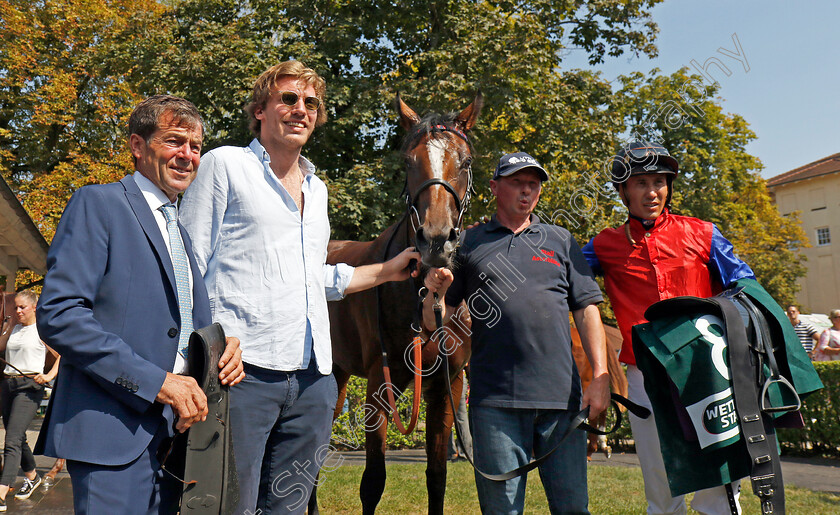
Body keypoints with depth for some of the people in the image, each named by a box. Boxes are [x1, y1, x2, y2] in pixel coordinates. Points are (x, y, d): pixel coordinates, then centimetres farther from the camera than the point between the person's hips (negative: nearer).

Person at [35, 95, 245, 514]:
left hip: (175, 430, 7)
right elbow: (58, 315, -15)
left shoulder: (184, 230, 19)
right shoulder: (98, 204, -4)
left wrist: (223, 346, 0)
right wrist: (155, 381, -18)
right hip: (114, 432, -7)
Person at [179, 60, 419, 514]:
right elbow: (188, 267, -2)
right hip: (243, 372, -6)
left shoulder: (317, 188, 21)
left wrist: (387, 271, 22)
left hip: (313, 379, 6)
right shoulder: (225, 165, 2)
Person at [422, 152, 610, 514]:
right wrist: (434, 293, -12)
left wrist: (600, 376, 1)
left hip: (561, 394, 2)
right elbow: (435, 324, 10)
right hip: (495, 400, -1)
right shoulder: (468, 243, 10)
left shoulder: (561, 242, 15)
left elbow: (586, 310, 11)